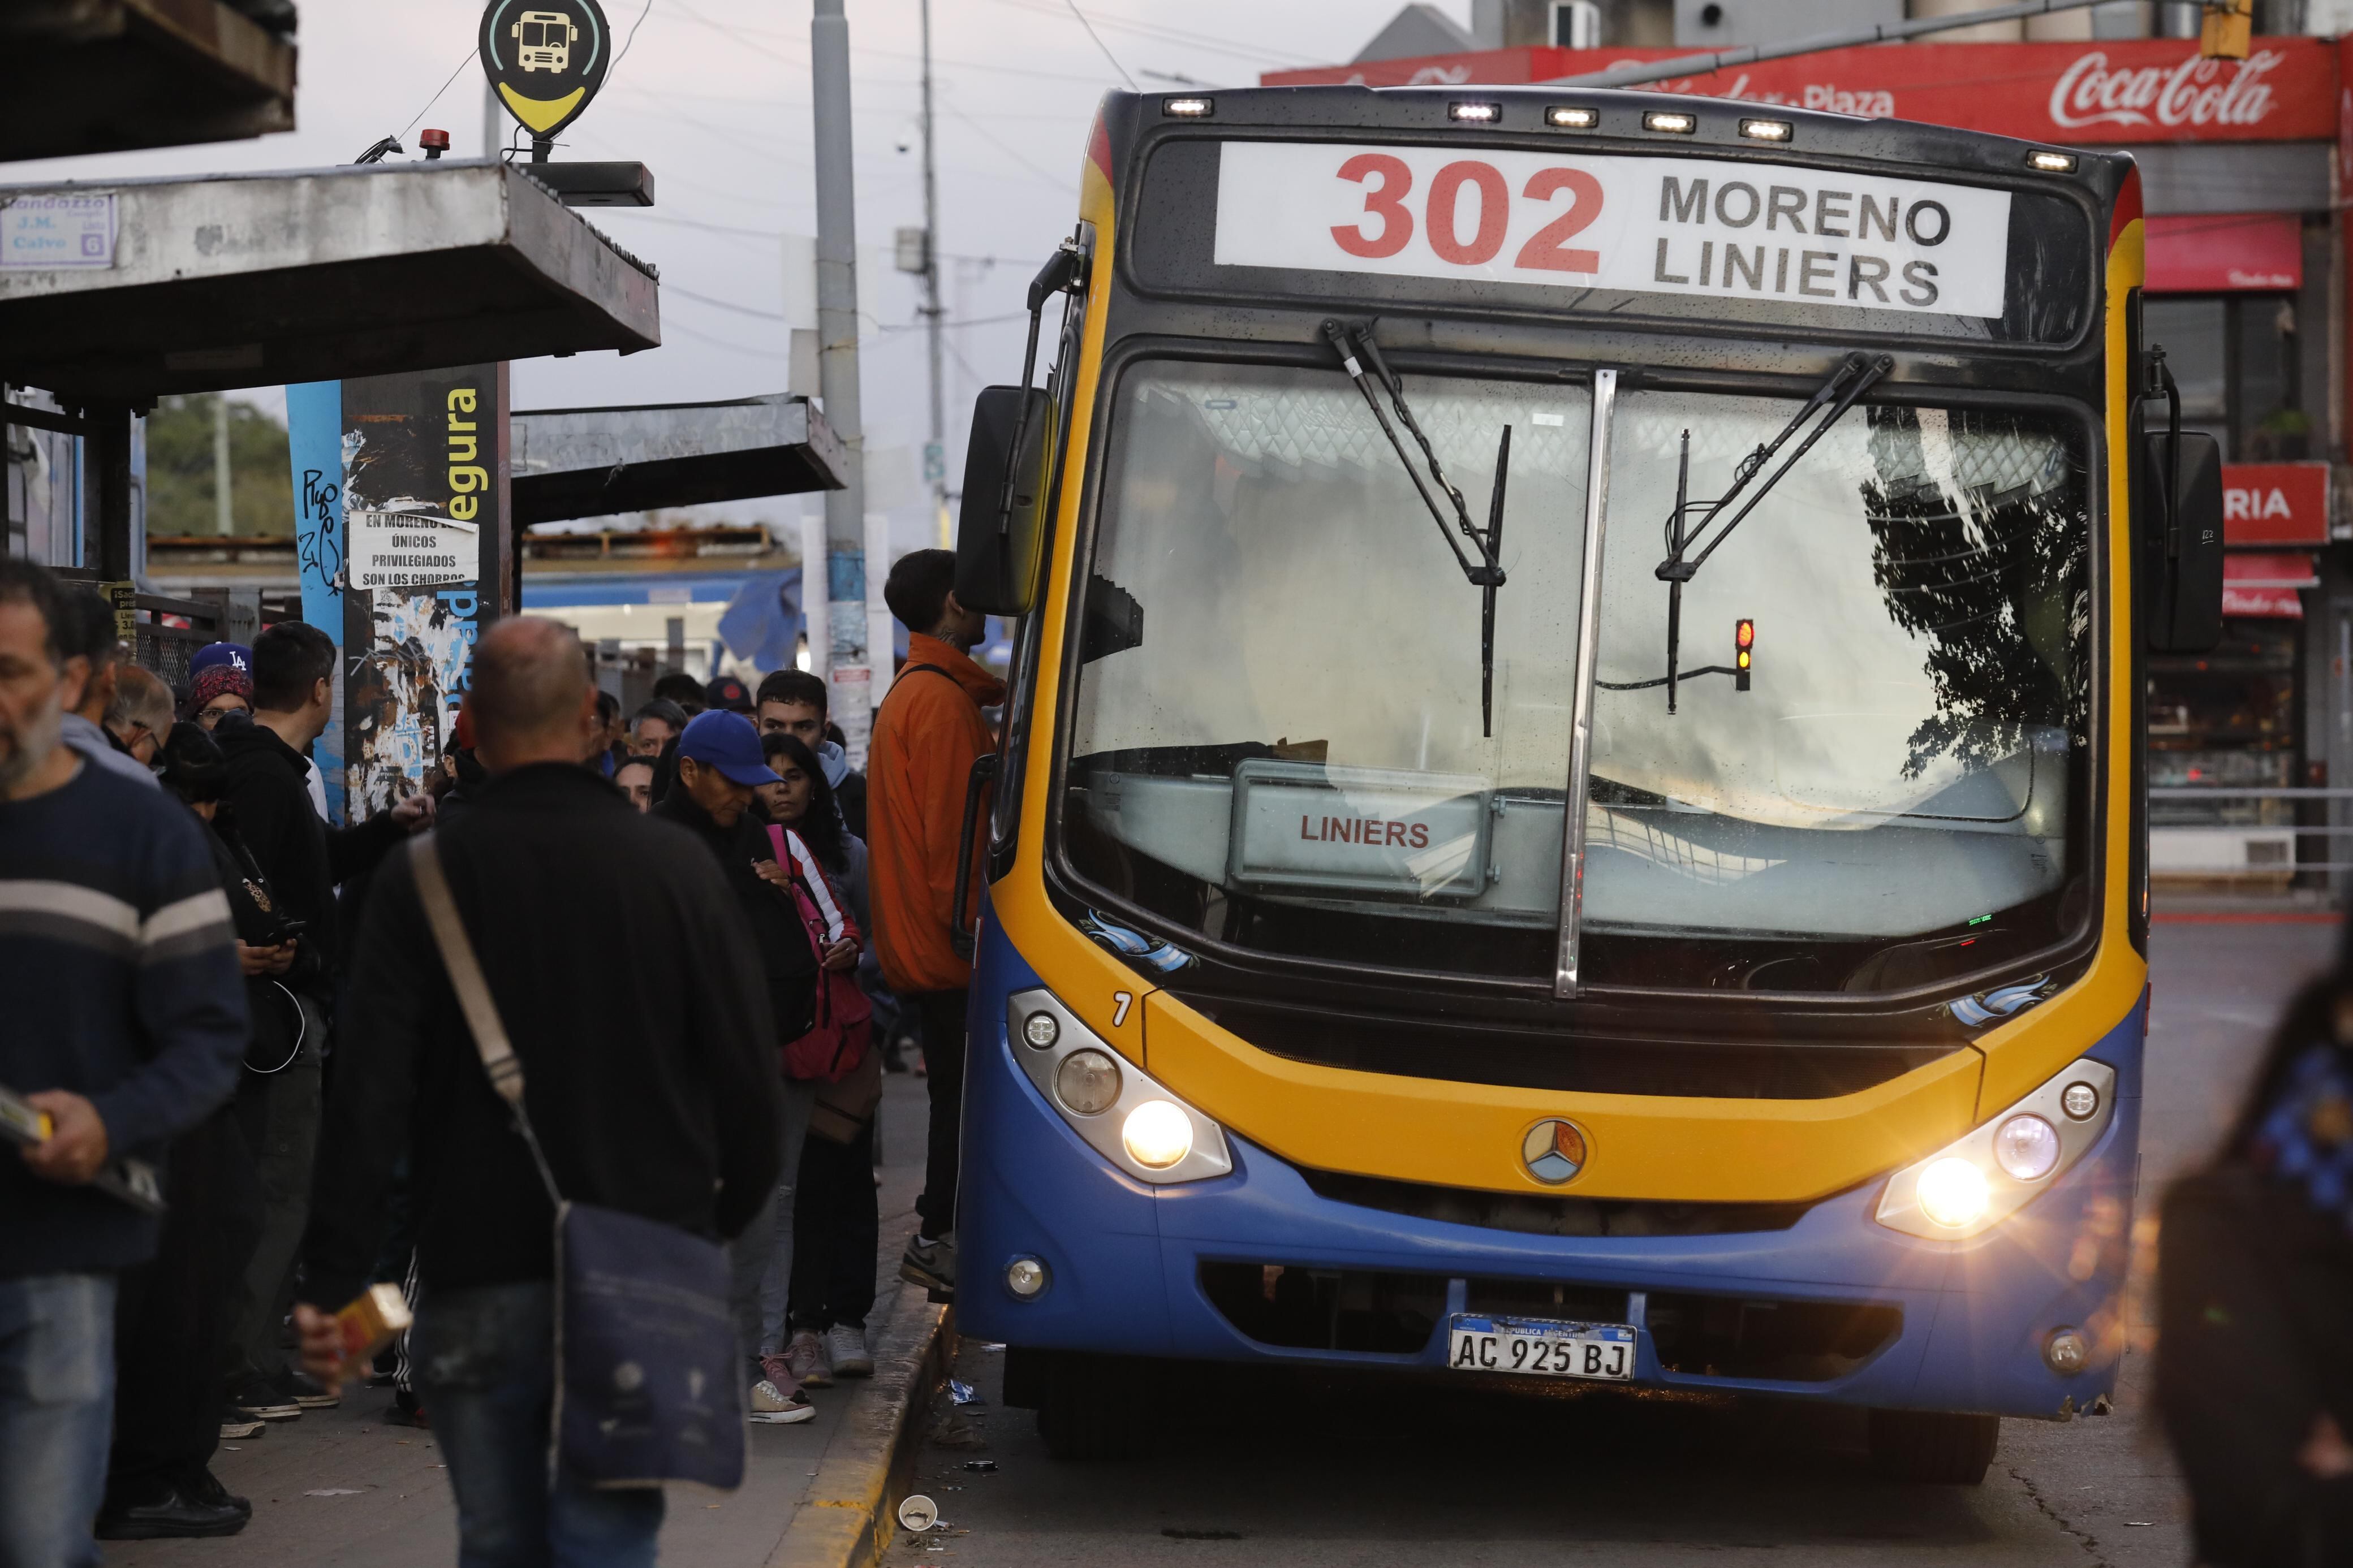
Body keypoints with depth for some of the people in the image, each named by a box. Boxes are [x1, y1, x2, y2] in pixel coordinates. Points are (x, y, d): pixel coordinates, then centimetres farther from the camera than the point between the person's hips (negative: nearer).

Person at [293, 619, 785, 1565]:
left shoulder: (421, 881, -3)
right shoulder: (675, 867, -1)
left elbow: (368, 1098, -6)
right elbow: (745, 1078, 3)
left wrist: (331, 1281, -3)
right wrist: (727, 1217, 19)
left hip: (479, 1278, 0)